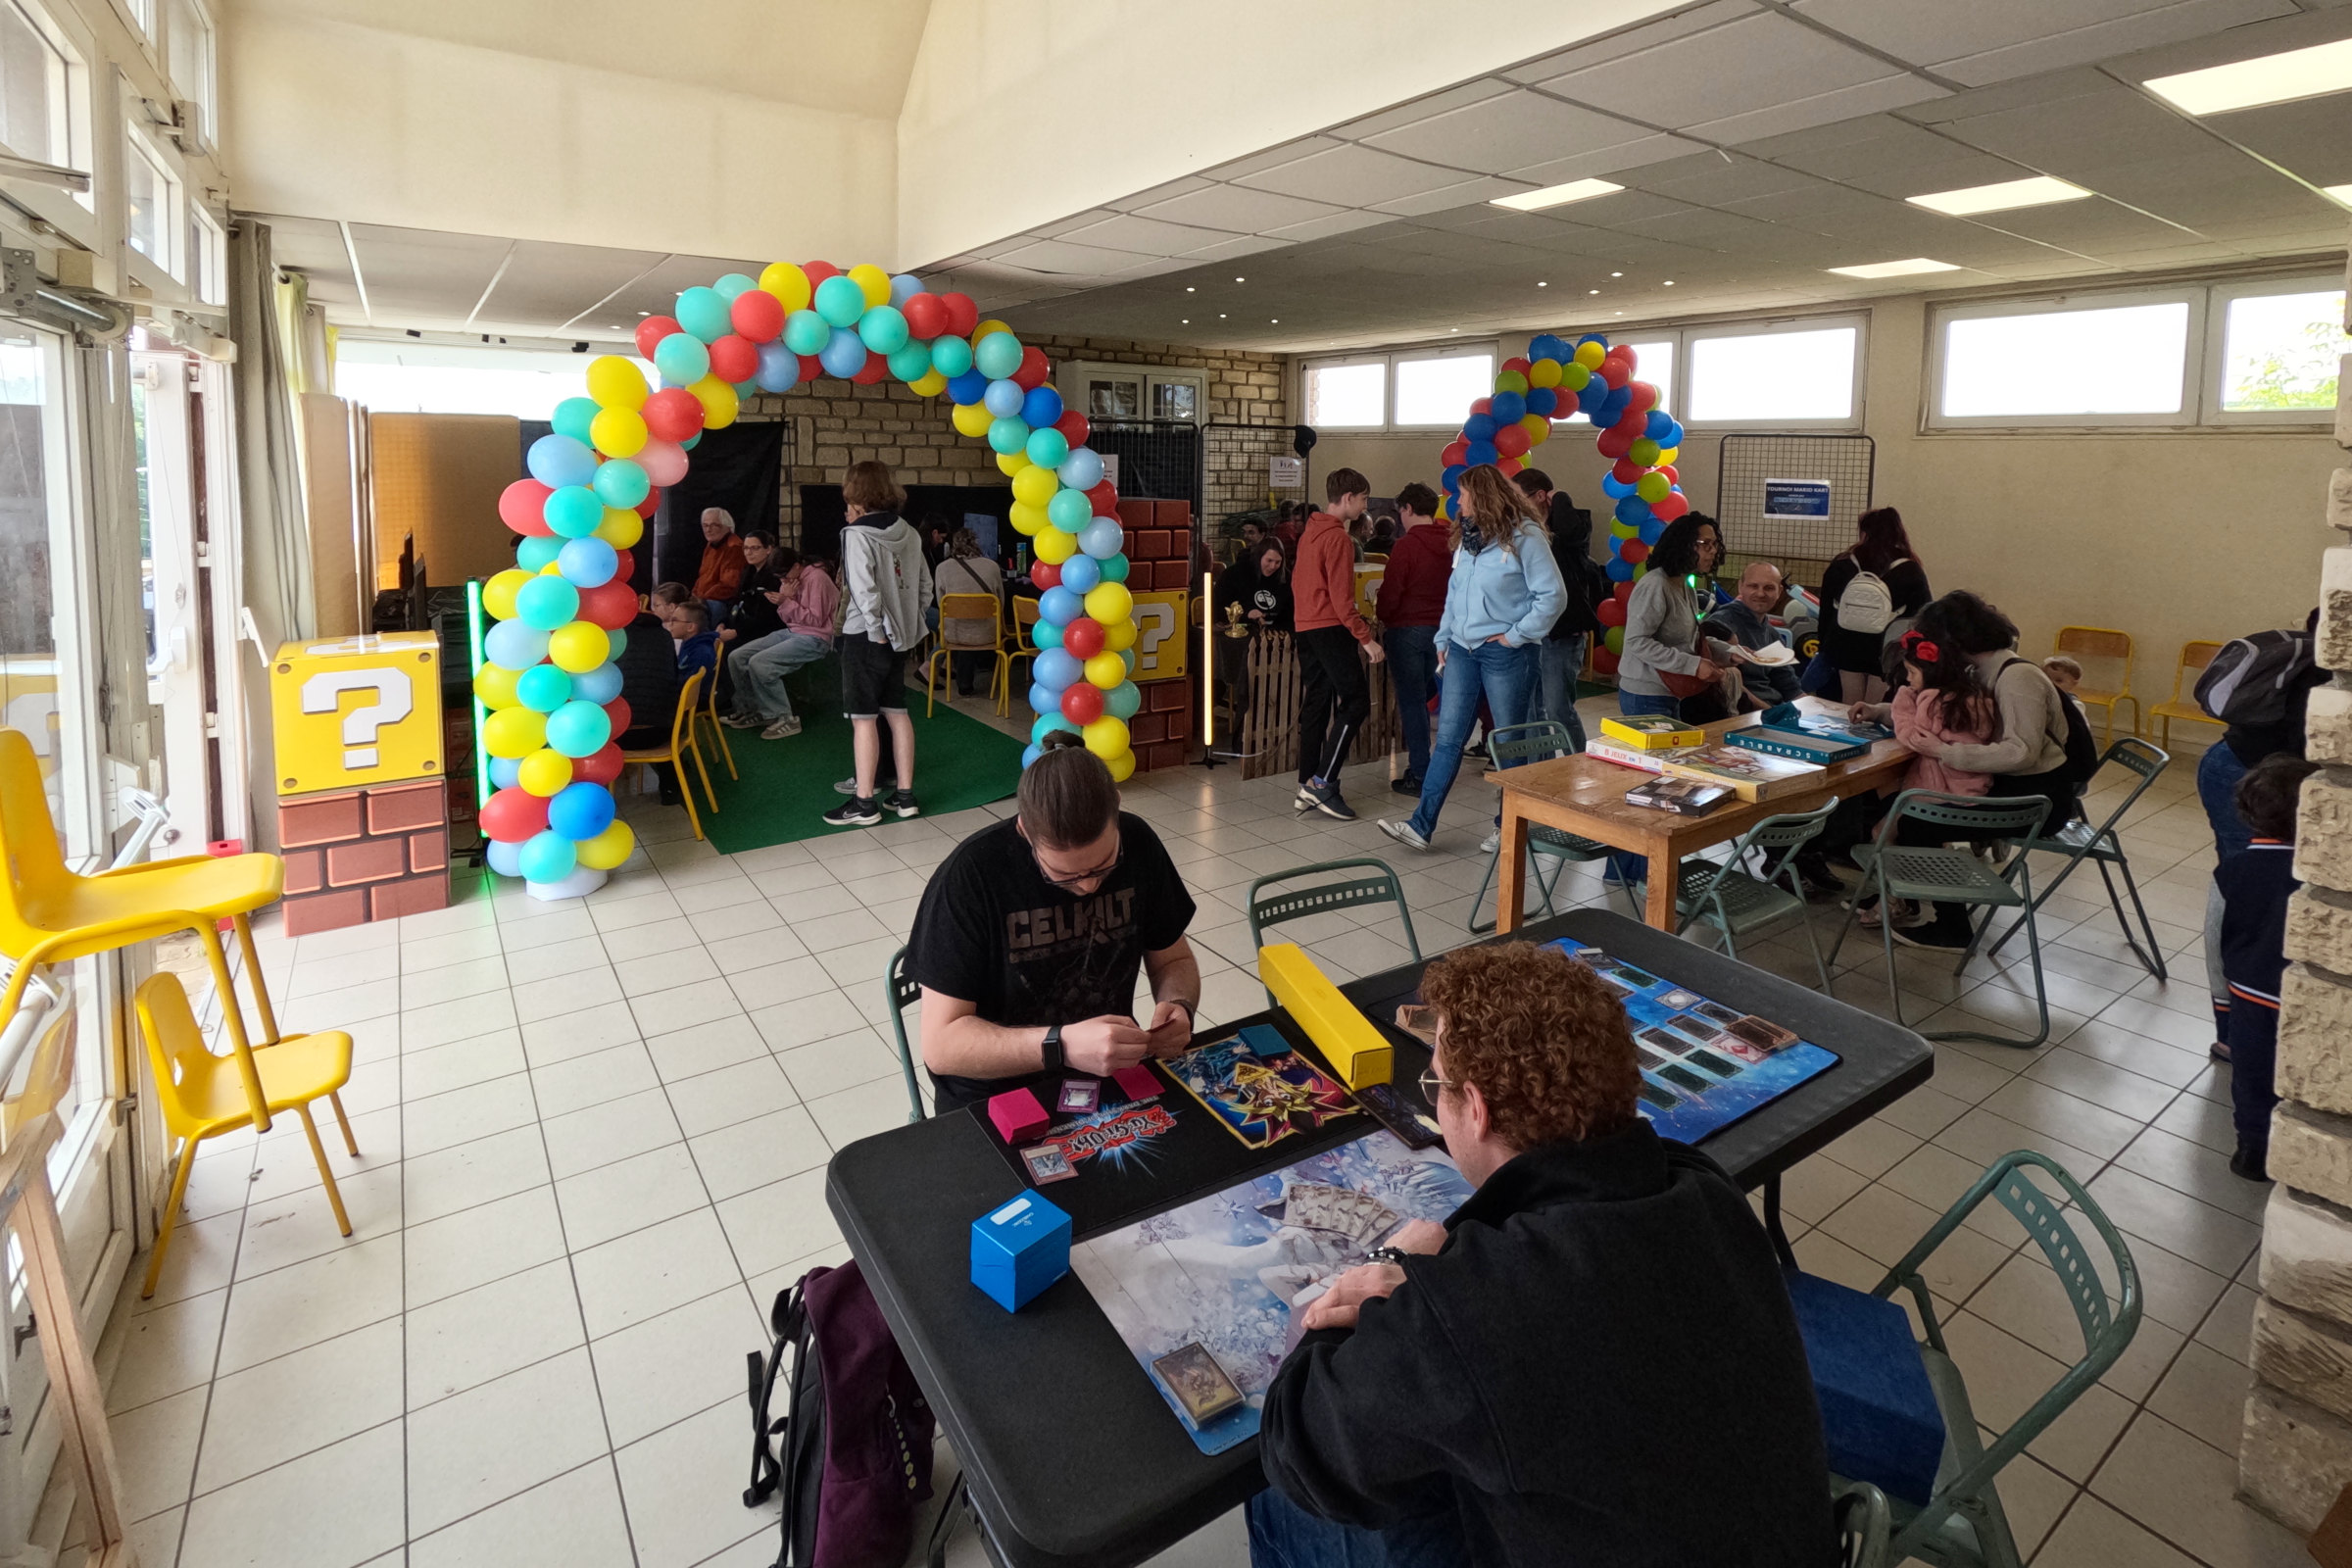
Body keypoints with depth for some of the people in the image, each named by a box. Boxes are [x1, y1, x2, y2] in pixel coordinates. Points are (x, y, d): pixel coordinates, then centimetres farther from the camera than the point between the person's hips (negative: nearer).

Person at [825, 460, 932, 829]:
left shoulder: (858, 535, -14)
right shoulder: (909, 533, 7)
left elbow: (864, 590, -23)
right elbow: (925, 586, 9)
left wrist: (877, 630, -15)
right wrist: (910, 621, 12)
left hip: (867, 636, -7)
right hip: (900, 635, 7)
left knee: (864, 717, -1)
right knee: (897, 712, 12)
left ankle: (864, 802, 4)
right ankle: (905, 795, 17)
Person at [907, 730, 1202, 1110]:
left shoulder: (1138, 844, -6)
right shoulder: (970, 875, -20)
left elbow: (1174, 960, 8)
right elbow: (941, 1044, -19)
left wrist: (1179, 1006, -14)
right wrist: (1064, 1046, -31)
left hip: (1114, 1078, 4)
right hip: (994, 1100, -3)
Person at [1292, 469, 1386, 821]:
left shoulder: (1309, 533, 15)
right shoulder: (1338, 538, -13)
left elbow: (1297, 583, 21)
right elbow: (1342, 597, -17)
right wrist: (1366, 638, -16)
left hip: (1305, 627, 10)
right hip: (1329, 629, -10)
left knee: (1315, 705, 10)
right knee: (1356, 701, -7)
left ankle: (1307, 785, 12)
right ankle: (1323, 784, -10)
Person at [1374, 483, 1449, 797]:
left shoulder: (1406, 546, -14)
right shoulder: (1448, 546, 5)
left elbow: (1390, 593, -12)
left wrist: (1382, 619, 5)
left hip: (1407, 630, -6)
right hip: (1439, 628, 6)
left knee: (1411, 701, -1)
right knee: (1421, 697, 17)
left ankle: (1419, 776, 1)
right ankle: (1421, 765, 23)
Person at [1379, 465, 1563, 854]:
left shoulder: (1524, 535, -10)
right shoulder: (1468, 536, 13)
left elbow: (1553, 595, -13)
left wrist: (1518, 634, -13)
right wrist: (1443, 638, 14)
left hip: (1506, 654, -7)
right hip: (1463, 650, 7)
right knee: (1448, 739, 4)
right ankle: (1421, 826, 4)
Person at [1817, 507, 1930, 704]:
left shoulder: (1840, 565, -1)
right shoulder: (1911, 572, -7)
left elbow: (1826, 613, 6)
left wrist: (1826, 648, 16)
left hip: (1846, 650, 2)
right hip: (1886, 654, -2)